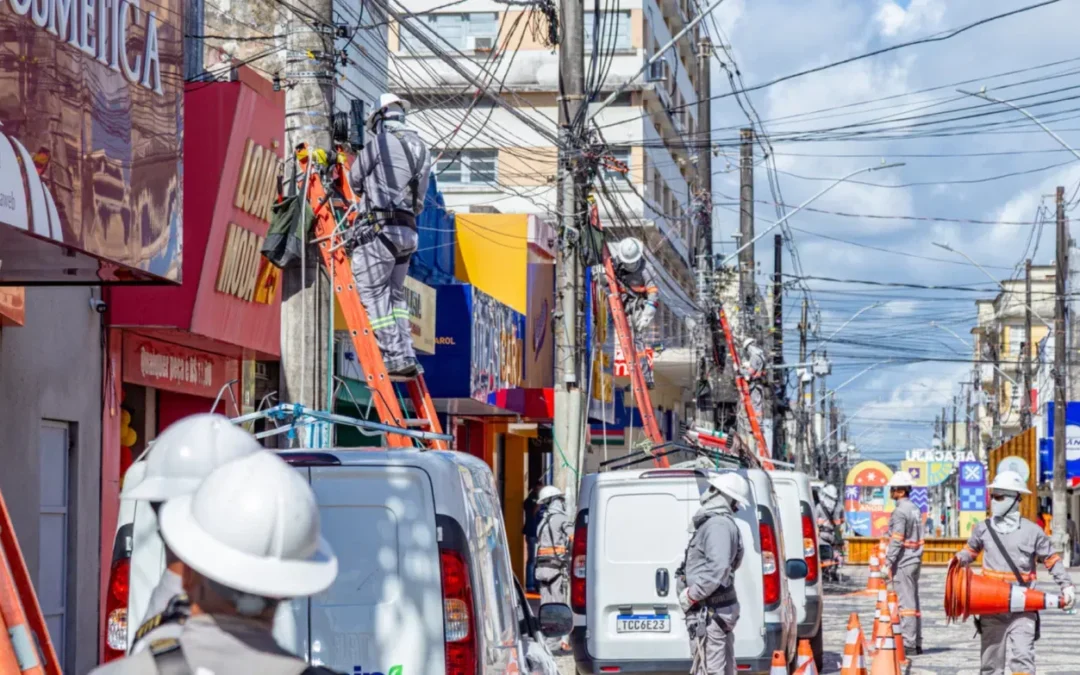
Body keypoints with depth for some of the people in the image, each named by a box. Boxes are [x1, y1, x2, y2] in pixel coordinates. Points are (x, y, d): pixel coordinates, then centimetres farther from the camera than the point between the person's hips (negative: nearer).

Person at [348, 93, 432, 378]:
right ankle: (407, 356, 9)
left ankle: (397, 357, -11)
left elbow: (355, 181, 5)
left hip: (379, 228, -7)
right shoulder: (421, 148, 13)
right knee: (394, 294, 16)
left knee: (374, 293, -4)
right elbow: (419, 193, 14)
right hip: (408, 231, 7)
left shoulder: (378, 144, -7)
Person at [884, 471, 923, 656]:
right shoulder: (915, 509, 14)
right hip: (915, 561, 9)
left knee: (906, 603, -8)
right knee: (913, 602, 12)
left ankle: (908, 644, -9)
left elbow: (897, 541, -20)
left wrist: (888, 563, -18)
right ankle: (916, 644, 15)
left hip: (903, 562, -9)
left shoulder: (900, 511, -15)